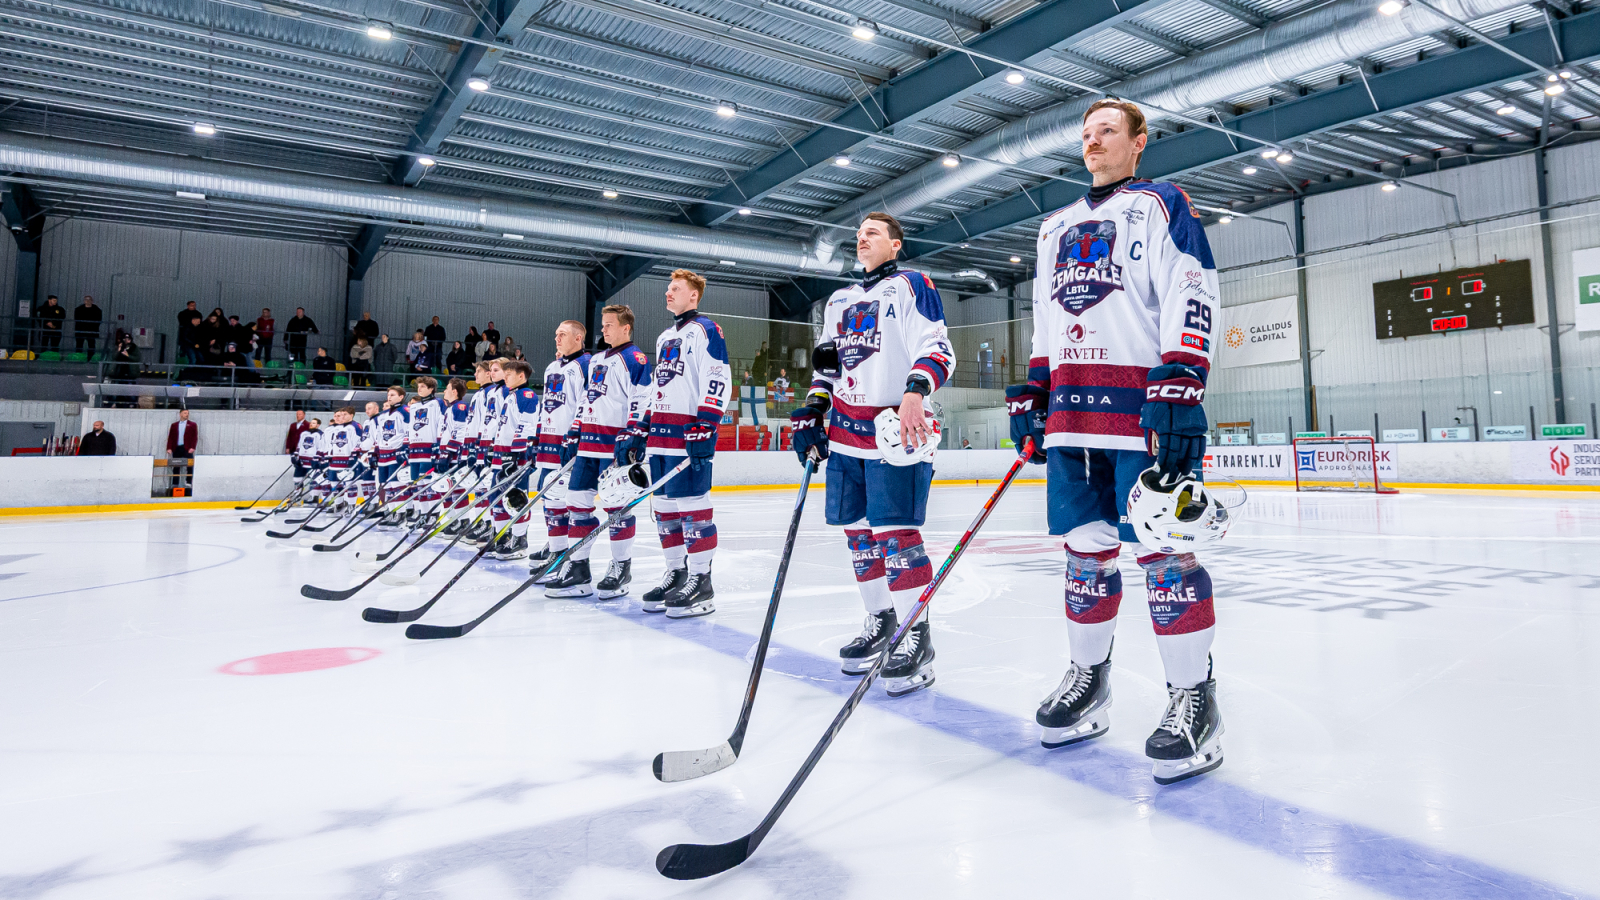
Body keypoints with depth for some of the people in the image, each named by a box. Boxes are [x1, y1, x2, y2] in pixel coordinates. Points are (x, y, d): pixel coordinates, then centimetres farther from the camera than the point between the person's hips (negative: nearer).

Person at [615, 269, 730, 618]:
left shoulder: (705, 329, -3)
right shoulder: (664, 338, 24)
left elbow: (719, 380, -14)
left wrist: (704, 426, -22)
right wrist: (639, 430, 21)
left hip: (690, 432, -9)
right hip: (661, 433, 9)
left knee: (692, 505, -9)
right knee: (664, 506, 10)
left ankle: (701, 582, -3)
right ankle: (676, 573, 21)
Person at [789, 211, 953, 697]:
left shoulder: (911, 285, 0)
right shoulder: (838, 301, 22)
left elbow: (937, 348, -12)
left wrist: (915, 393, -29)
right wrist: (810, 414, 12)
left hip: (897, 429, -7)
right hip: (846, 430, 7)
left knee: (894, 534, -11)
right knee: (858, 531, 10)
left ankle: (917, 636, 0)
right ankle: (880, 619, 25)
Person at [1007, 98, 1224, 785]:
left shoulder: (1161, 206, 5)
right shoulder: (1056, 227, 25)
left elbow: (1191, 297, -8)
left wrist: (1180, 387, -20)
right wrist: (1030, 392, 15)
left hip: (1145, 405, -6)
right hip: (1071, 407, 6)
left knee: (1162, 548, -7)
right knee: (1085, 547, 9)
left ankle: (1194, 697, 3)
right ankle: (1088, 678, 21)